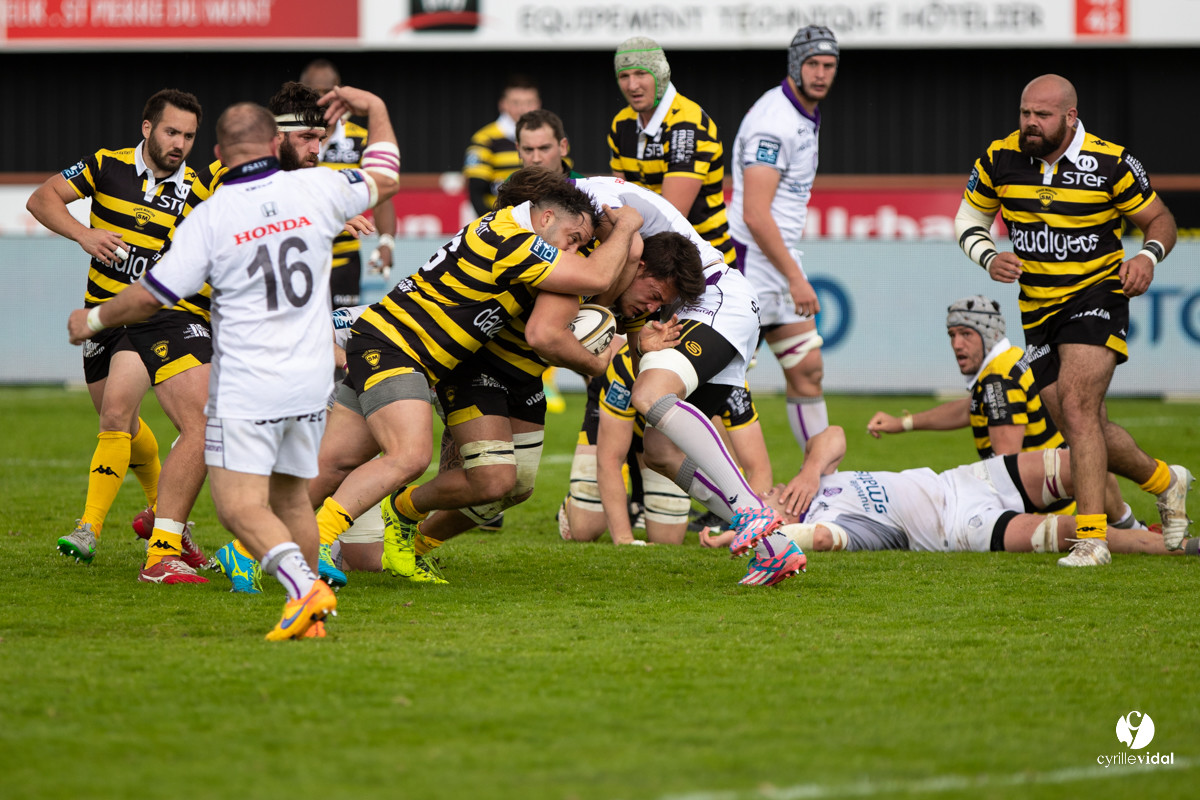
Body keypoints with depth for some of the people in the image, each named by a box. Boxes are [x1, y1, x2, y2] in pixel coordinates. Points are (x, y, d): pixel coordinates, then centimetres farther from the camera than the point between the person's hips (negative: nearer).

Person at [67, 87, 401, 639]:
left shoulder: (210, 218, -11)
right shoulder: (314, 190, -2)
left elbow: (150, 295, -5)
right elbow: (384, 180, 18)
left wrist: (93, 320, 13)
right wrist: (375, 110, 33)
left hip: (245, 389, -5)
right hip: (310, 383, 5)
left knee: (240, 506, -9)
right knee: (291, 498, 17)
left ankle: (305, 588, -30)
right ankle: (307, 612, 17)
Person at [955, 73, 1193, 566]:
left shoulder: (1110, 164, -11)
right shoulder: (999, 159, -3)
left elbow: (1159, 219, 2)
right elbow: (968, 219, 10)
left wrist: (1148, 256, -19)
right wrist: (989, 258, -10)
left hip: (1097, 294, -5)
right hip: (1039, 309, 5)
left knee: (1076, 405, -23)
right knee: (1083, 430, 8)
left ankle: (1091, 537, -23)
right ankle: (1163, 480, 35)